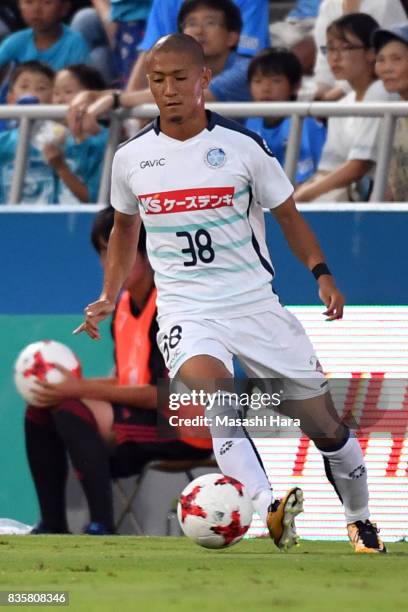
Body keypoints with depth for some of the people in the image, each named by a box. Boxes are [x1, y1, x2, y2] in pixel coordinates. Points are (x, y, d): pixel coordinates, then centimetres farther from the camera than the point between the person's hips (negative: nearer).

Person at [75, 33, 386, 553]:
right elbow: (124, 225, 20)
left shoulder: (242, 146, -4)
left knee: (325, 426, 5)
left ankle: (360, 522, 32)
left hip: (255, 304, 0)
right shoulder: (131, 157, 1)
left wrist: (321, 274, -7)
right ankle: (268, 511, -48)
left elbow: (287, 215, 6)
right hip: (185, 310, 0)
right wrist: (109, 297, 12)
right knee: (210, 387, -34)